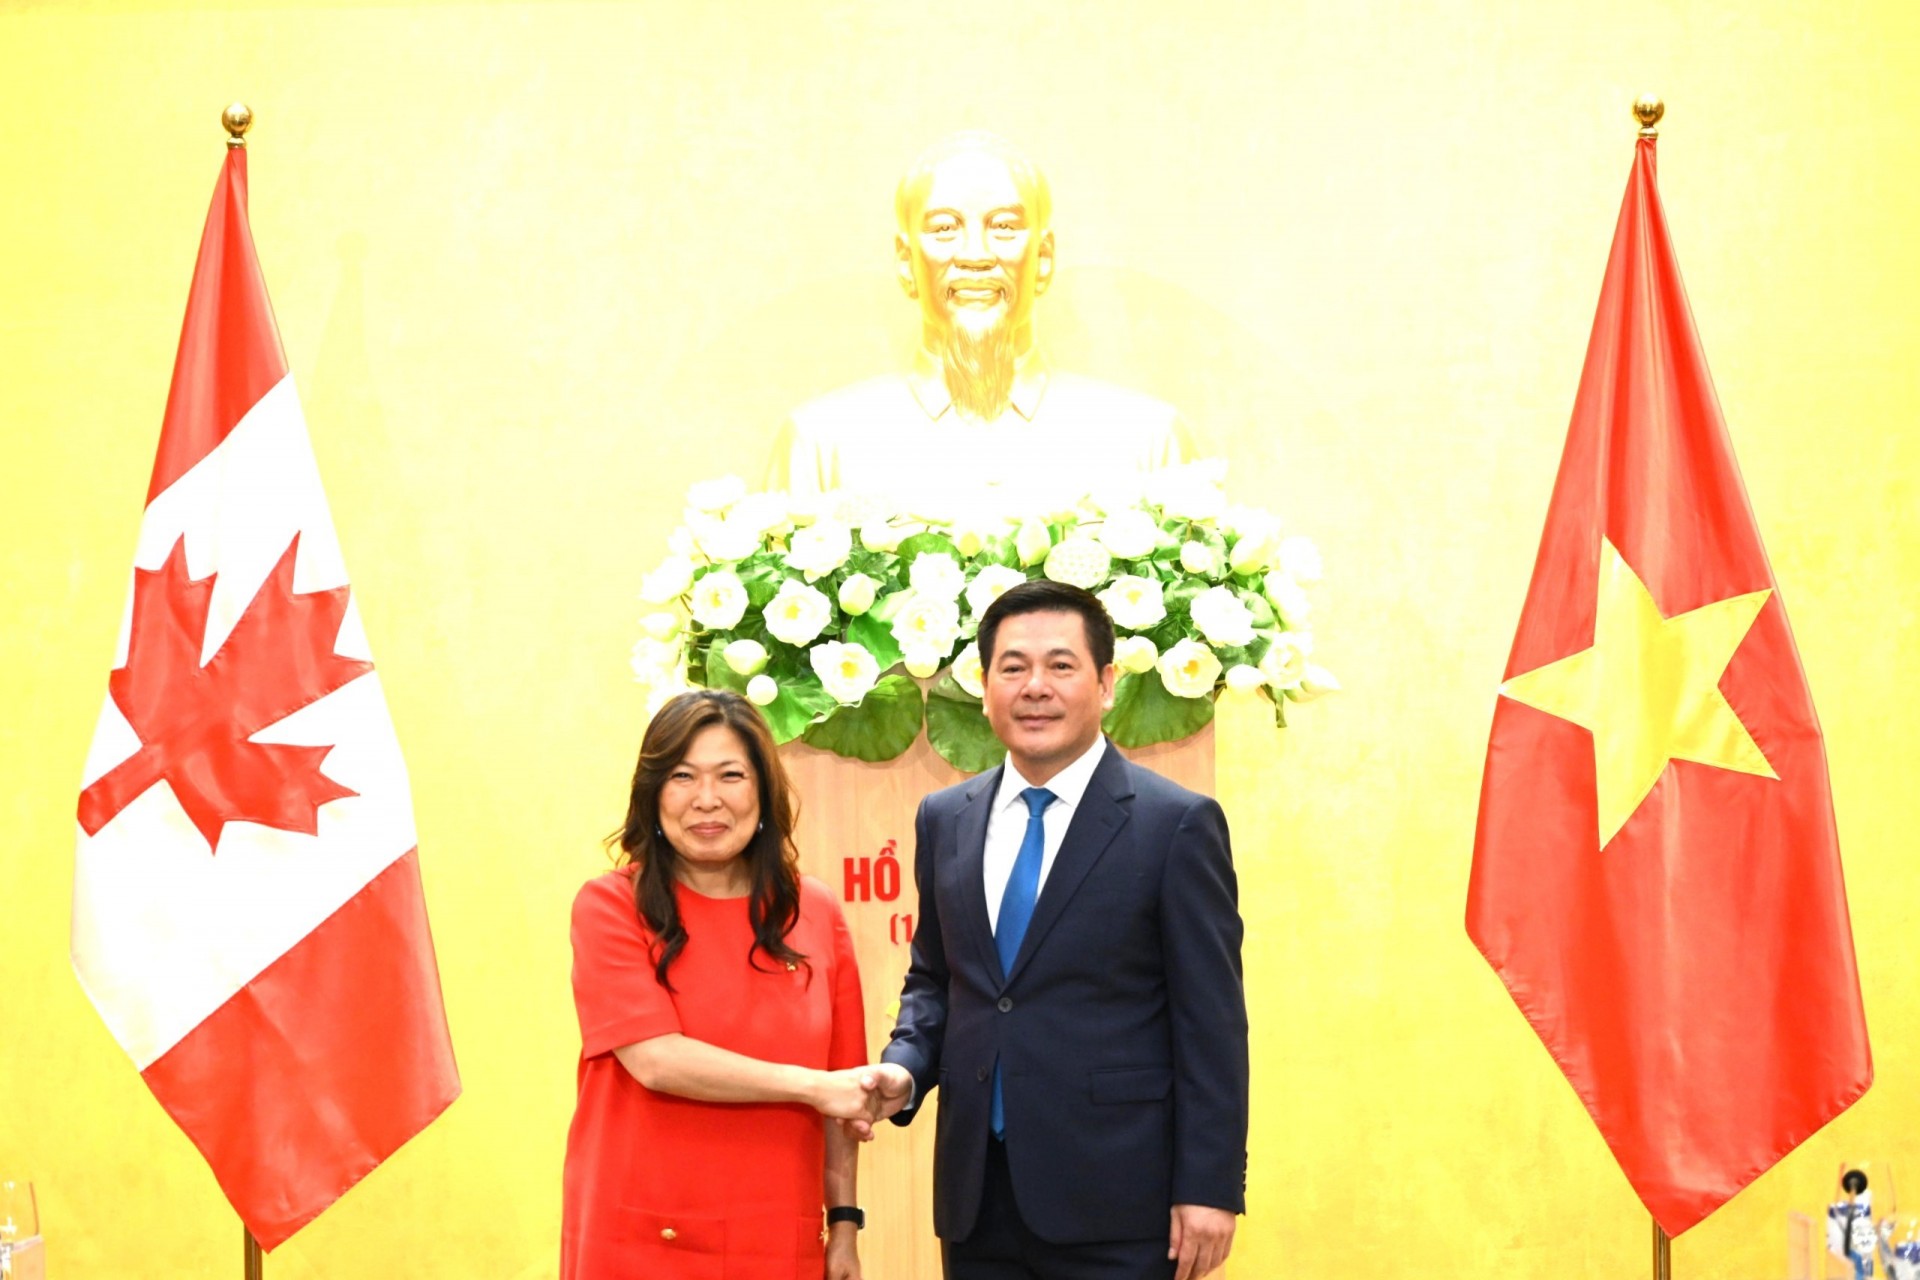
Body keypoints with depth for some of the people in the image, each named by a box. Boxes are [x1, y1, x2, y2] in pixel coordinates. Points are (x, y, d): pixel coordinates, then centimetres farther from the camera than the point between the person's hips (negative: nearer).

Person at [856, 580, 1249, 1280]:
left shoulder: (1177, 824, -5)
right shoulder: (944, 820, 10)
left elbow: (1212, 1025, -6)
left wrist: (1209, 1190, -10)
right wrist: (905, 1067, -1)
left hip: (1114, 1204, -4)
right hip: (977, 1197, 4)